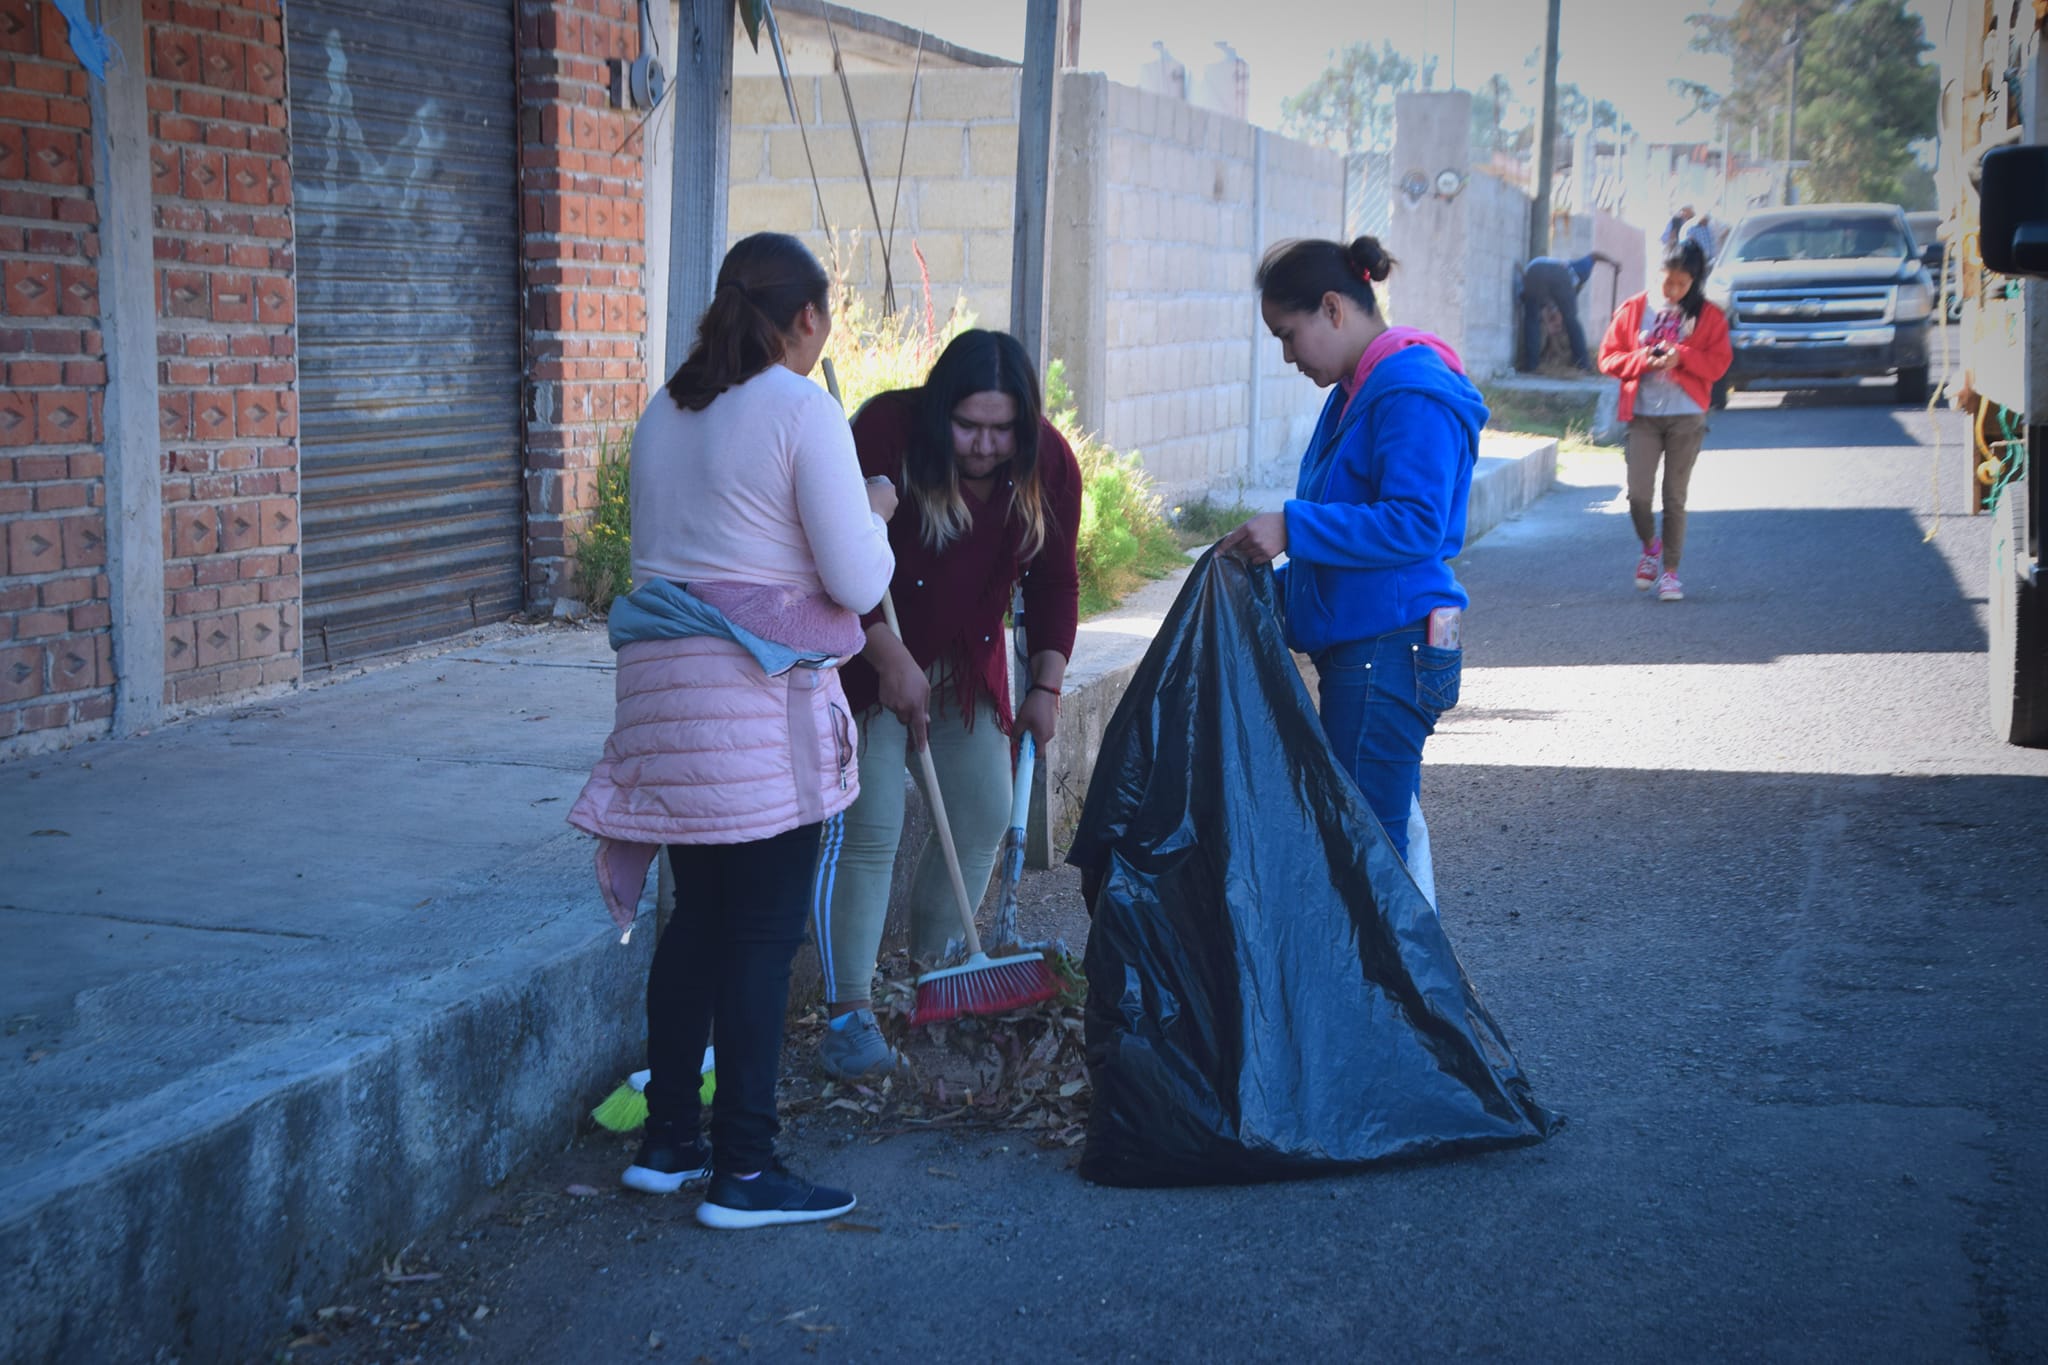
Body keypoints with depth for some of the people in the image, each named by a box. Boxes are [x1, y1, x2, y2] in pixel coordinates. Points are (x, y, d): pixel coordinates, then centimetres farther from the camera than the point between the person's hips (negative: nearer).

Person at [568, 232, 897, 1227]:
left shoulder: (664, 412, 13)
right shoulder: (802, 409, -9)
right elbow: (857, 583, -12)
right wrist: (873, 512, 8)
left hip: (664, 681, 7)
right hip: (762, 698, -7)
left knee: (699, 916, 17)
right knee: (764, 931, 0)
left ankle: (666, 1142, 24)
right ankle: (742, 1170, 5)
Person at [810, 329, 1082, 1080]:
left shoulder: (1049, 465, -10)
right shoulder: (886, 433, -25)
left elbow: (1054, 582, 0)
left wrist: (1046, 686, -6)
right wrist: (891, 660, -28)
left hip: (967, 659, 5)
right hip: (870, 655, -5)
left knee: (984, 814, 4)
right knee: (866, 826, -12)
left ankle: (931, 970, 23)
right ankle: (847, 1011, -8)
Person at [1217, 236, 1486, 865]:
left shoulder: (1413, 394, -15)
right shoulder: (1358, 390, 17)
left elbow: (1414, 525, -24)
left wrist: (1292, 528, -24)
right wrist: (1279, 588, 19)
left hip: (1389, 652, -10)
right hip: (1361, 649, 10)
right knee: (1384, 841, 15)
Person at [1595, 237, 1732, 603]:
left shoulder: (1708, 316, 5)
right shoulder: (1634, 310, 5)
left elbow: (1718, 363, 0)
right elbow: (1608, 357, 3)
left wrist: (1681, 357, -15)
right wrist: (1644, 360, -13)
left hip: (1686, 417, 0)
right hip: (1642, 415, 0)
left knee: (1675, 497, 1)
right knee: (1638, 493, -10)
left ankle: (1670, 570, 12)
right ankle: (1650, 546, 20)